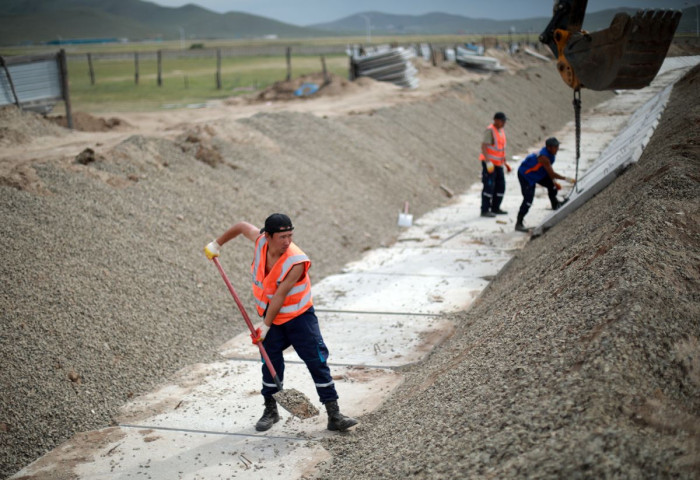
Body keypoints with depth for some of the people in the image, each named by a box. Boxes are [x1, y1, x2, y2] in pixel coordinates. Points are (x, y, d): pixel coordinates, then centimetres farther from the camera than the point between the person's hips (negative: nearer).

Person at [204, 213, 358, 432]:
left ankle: (334, 415, -3)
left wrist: (265, 326, -22)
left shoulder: (297, 262, -28)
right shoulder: (260, 240, -13)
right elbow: (242, 226, 9)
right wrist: (217, 244, 17)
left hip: (300, 317, -4)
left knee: (318, 362, -8)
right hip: (272, 316, 4)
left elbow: (279, 296, -26)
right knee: (271, 363, 5)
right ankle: (270, 410, 24)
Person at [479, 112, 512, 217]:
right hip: (489, 163, -9)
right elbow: (483, 146, -22)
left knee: (500, 186, 9)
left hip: (498, 163, 9)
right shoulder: (490, 130, -15)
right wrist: (488, 162, -31)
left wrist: (505, 163, 20)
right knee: (489, 186, -9)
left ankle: (495, 208, 19)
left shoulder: (501, 130, 12)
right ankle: (484, 210, -5)